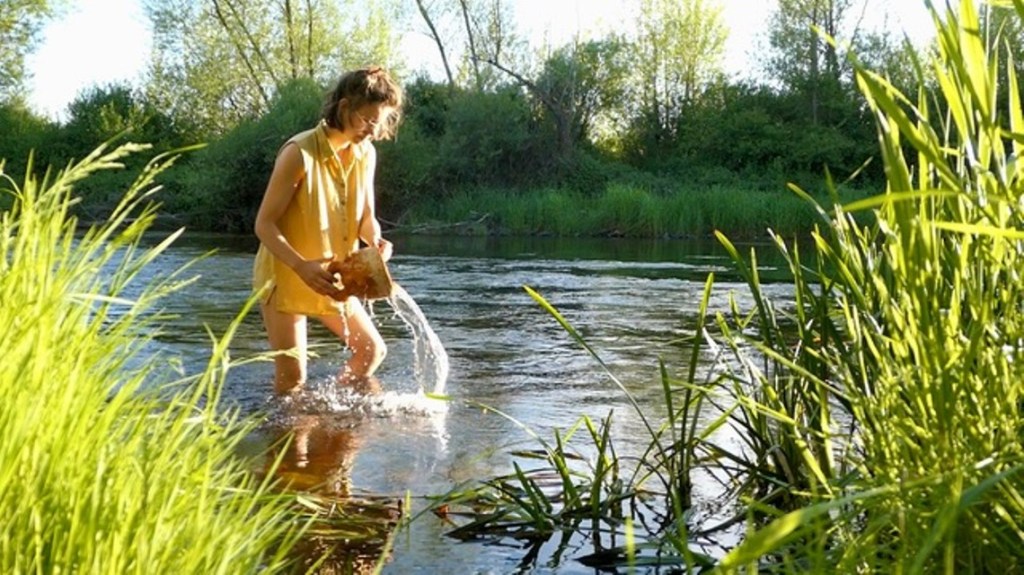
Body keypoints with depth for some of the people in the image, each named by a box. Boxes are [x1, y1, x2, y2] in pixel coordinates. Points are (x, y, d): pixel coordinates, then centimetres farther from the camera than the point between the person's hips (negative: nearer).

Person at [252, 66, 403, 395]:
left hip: (333, 279, 7)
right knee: (292, 377, -5)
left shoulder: (366, 154, -2)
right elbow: (264, 224, -23)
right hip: (285, 277, -7)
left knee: (373, 350, 13)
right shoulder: (300, 153, -23)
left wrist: (375, 240, -18)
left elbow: (366, 215, 6)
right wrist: (302, 266, -38)